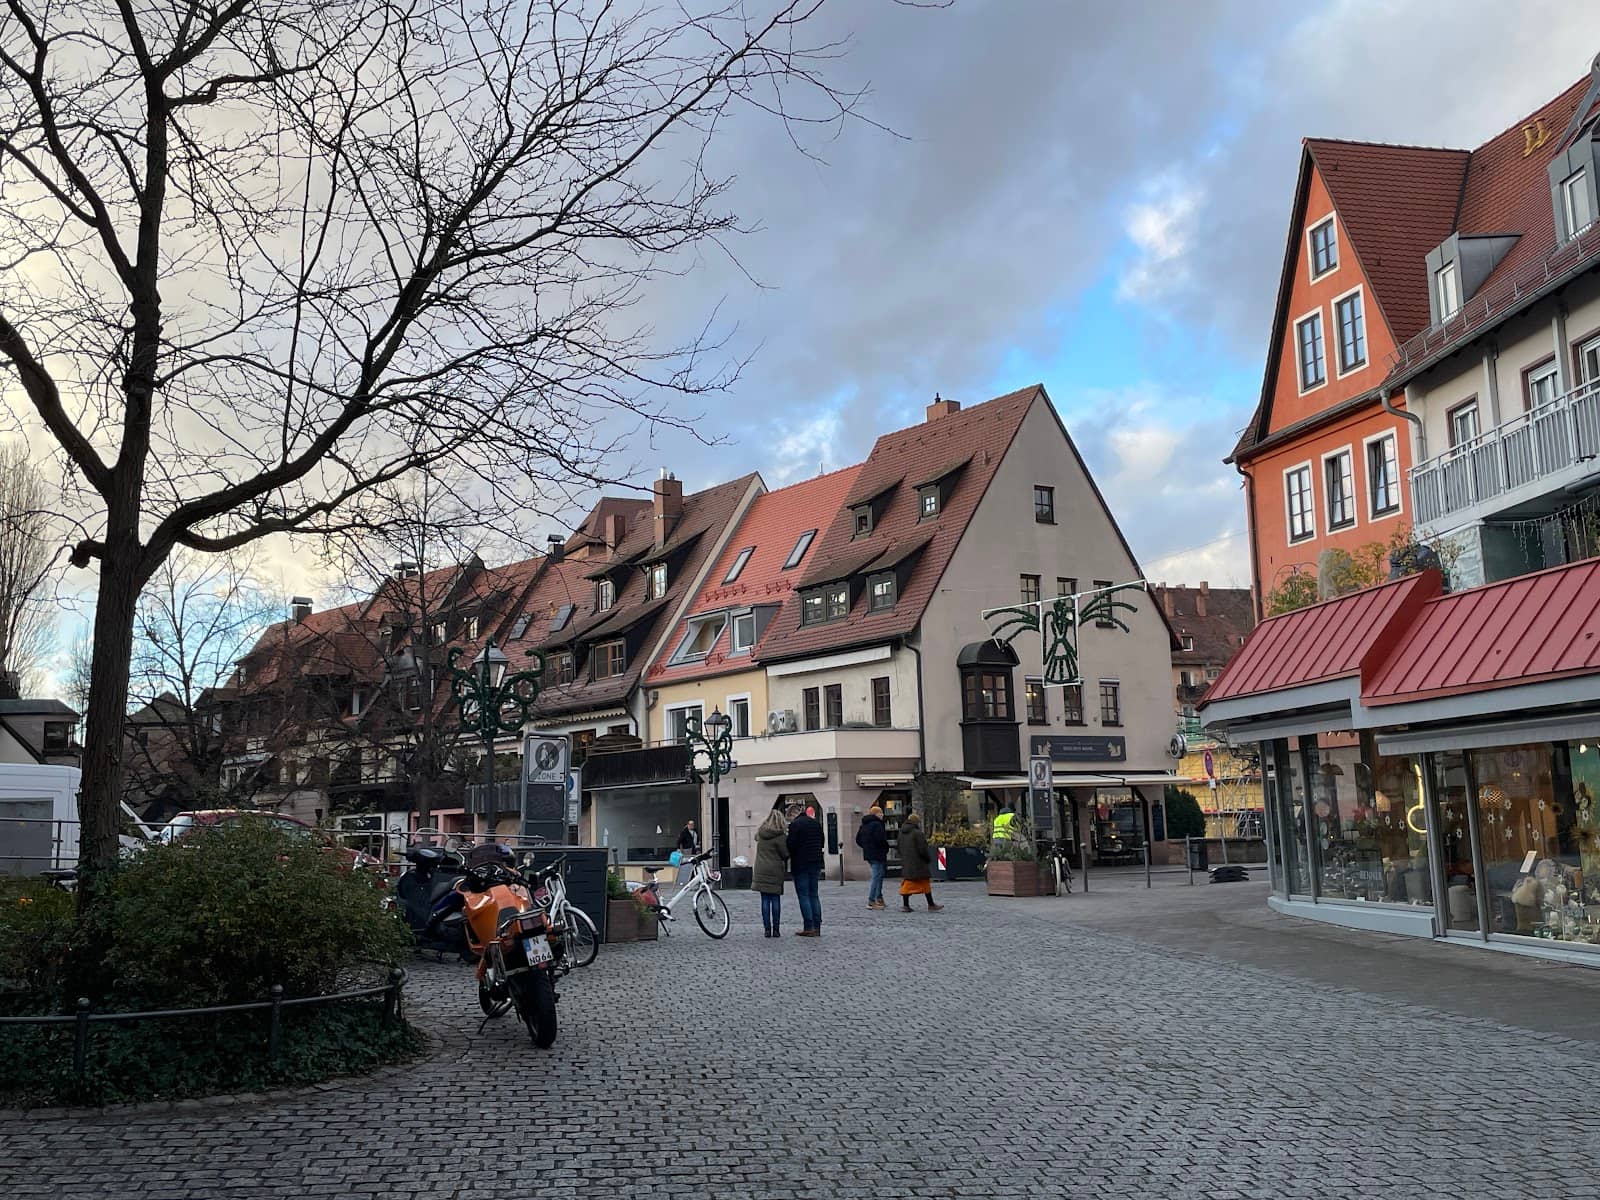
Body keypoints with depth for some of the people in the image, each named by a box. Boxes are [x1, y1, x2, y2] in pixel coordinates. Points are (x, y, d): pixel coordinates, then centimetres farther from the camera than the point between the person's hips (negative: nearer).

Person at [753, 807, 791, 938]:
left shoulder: (760, 834, 4)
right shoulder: (780, 836, -12)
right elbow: (785, 854, -9)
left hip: (760, 871, 4)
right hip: (775, 871, -4)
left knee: (765, 900, 6)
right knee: (776, 899, 2)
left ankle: (767, 928, 4)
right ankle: (775, 929, 2)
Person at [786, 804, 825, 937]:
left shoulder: (794, 824, -10)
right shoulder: (816, 823, 13)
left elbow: (791, 845, -16)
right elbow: (821, 843, 16)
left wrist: (787, 857, 1)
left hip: (800, 865, -7)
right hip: (816, 863, 7)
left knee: (803, 896, -3)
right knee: (814, 895, 11)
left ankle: (809, 928, -6)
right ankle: (817, 927, 8)